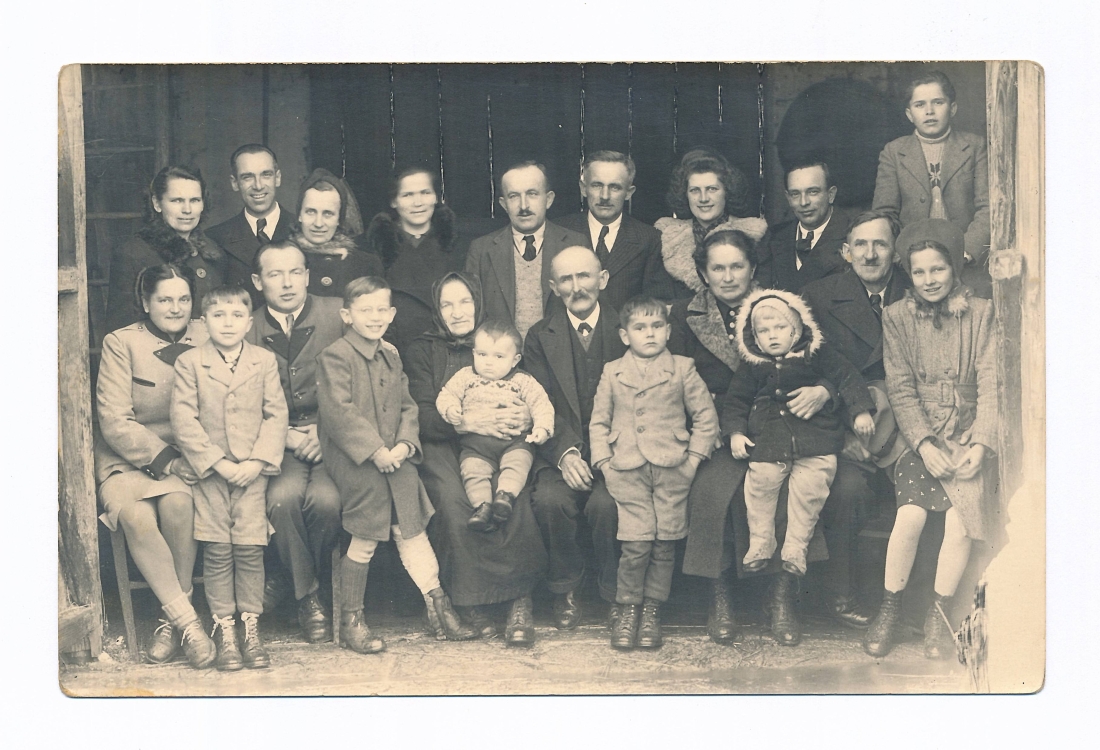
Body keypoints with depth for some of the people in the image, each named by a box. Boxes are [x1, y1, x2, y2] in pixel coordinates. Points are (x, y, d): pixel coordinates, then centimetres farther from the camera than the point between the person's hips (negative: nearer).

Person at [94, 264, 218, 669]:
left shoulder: (205, 339, 7)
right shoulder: (120, 343, 0)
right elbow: (115, 422, -7)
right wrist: (165, 458, -17)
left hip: (185, 457, 1)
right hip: (127, 459, -1)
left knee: (177, 503, -32)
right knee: (136, 516, -32)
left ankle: (172, 620, -17)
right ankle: (187, 620, -25)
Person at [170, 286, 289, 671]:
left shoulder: (264, 361, 4)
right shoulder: (189, 363, 0)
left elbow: (277, 415, 1)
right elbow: (183, 419, -5)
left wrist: (258, 461, -10)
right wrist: (216, 462, -12)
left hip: (252, 470, 1)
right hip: (209, 470, 0)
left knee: (250, 547, -3)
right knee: (217, 551, -1)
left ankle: (251, 627, 6)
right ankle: (224, 630, 6)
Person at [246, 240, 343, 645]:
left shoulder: (338, 316, 2)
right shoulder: (248, 333, 7)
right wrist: (288, 436, -11)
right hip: (279, 446, 1)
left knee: (325, 499, -31)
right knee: (284, 495, -30)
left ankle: (283, 578, -1)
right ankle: (308, 597, -7)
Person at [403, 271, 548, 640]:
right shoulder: (421, 351, 11)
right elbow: (421, 416, -3)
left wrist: (524, 419, -17)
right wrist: (468, 423, -22)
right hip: (441, 446, -1)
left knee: (515, 495, -32)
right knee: (452, 498, -34)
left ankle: (520, 599, -28)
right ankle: (471, 601, -25)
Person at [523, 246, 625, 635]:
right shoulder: (540, 337, 9)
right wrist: (565, 453, -19)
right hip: (562, 451, 1)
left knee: (606, 502, -31)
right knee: (550, 499, -29)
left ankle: (615, 591, -5)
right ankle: (565, 590, -5)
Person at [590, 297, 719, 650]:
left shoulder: (682, 369, 8)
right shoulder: (612, 373, 11)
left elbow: (706, 415, 9)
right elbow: (598, 422, 14)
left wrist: (694, 458, 0)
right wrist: (604, 462, 2)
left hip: (671, 469, 0)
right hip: (627, 470, 0)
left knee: (664, 542, -2)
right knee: (637, 542, -11)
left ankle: (652, 610, 11)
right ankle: (627, 609, 4)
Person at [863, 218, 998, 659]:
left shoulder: (981, 313, 4)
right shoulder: (897, 317, 5)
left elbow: (990, 385, -2)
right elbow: (901, 388, -1)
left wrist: (981, 445, -13)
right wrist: (924, 444, -14)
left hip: (968, 440, 0)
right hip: (921, 438, 0)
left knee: (961, 518, -22)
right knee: (911, 515, -23)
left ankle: (939, 614, -2)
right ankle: (890, 608, -3)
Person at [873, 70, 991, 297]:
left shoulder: (975, 147, 11)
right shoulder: (893, 152, 14)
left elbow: (987, 208, 3)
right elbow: (883, 214, 8)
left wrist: (965, 252, -13)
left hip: (969, 268, 0)